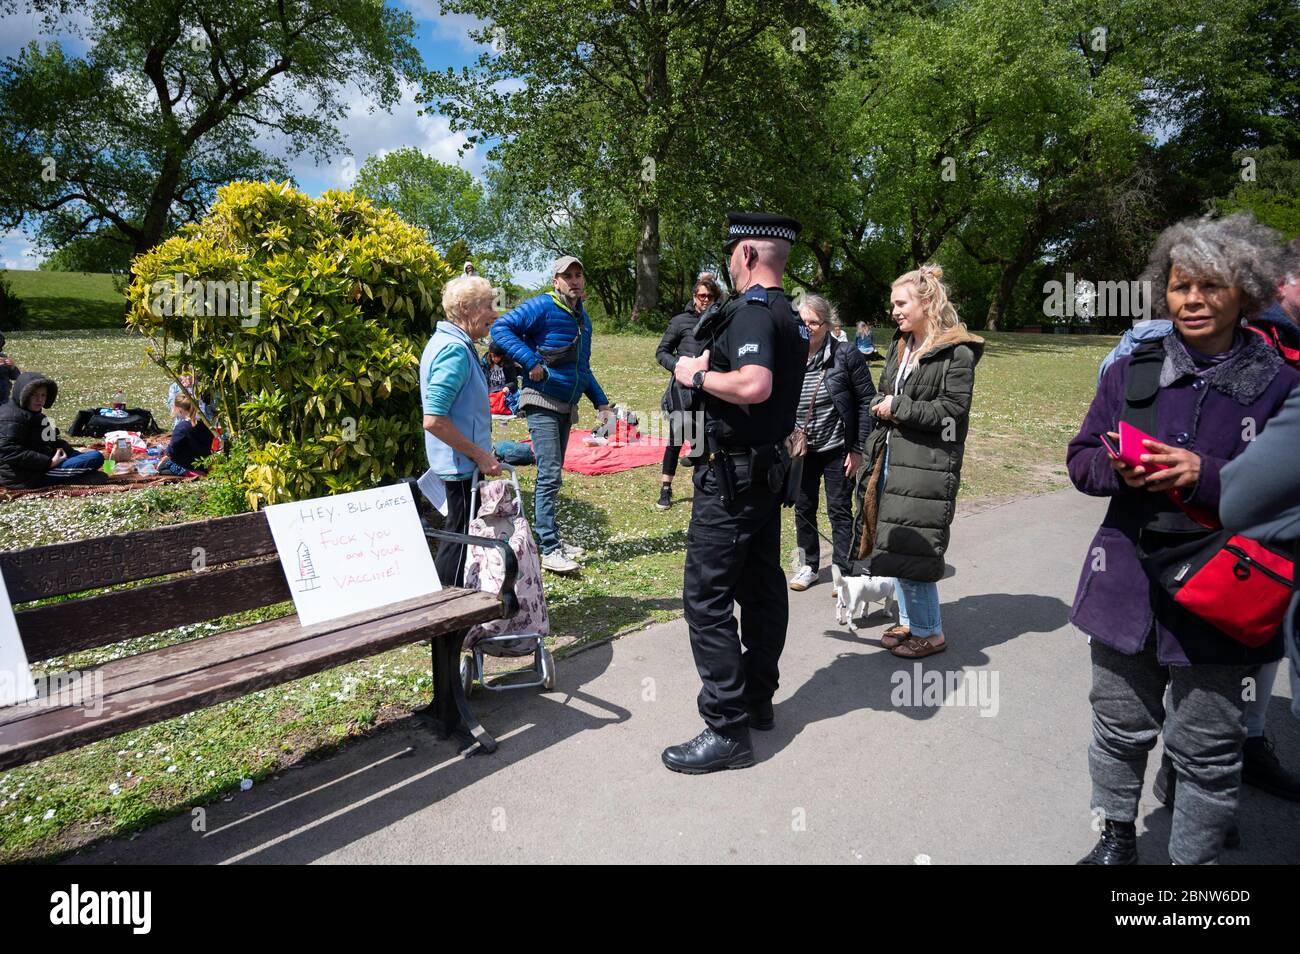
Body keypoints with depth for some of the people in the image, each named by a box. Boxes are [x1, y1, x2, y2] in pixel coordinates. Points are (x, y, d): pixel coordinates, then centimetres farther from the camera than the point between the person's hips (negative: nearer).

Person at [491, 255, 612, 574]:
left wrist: (600, 401, 19)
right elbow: (500, 328, -18)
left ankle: (549, 537, 22)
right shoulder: (542, 307, -9)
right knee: (550, 474, -13)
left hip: (566, 407, 8)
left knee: (553, 475, 13)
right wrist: (531, 361, -24)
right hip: (542, 402, -8)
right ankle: (549, 549, -11)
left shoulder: (582, 318, 17)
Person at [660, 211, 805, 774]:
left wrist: (698, 374, -19)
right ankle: (757, 699, 30)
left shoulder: (751, 312, -17)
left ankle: (727, 730, -1)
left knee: (707, 596, -6)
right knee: (762, 585, 16)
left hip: (733, 474, -11)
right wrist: (713, 365, 19)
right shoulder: (789, 317, 14)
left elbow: (755, 385, -34)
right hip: (769, 467, 11)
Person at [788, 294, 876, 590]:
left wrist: (859, 449, -11)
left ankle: (844, 573, 13)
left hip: (837, 448, -4)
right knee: (803, 509, 13)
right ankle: (809, 566, 30)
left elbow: (867, 402, -9)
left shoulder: (846, 355, -13)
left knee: (839, 510, 3)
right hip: (800, 450, 4)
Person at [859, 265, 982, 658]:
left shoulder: (957, 353, -10)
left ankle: (930, 631, 12)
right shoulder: (901, 345, 13)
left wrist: (898, 407, -12)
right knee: (895, 545, 13)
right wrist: (881, 405, 4)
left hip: (928, 466, -8)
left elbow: (952, 411, -15)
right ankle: (909, 621, 27)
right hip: (893, 458, 8)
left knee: (912, 550, -5)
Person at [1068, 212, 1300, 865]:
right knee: (1119, 729, 18)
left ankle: (1194, 856, 34)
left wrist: (1207, 476, -22)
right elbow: (1080, 460, 7)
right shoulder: (1132, 370, 4)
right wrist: (1119, 469, -14)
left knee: (1206, 752, 11)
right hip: (1126, 585, 3)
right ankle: (1116, 839, 41)